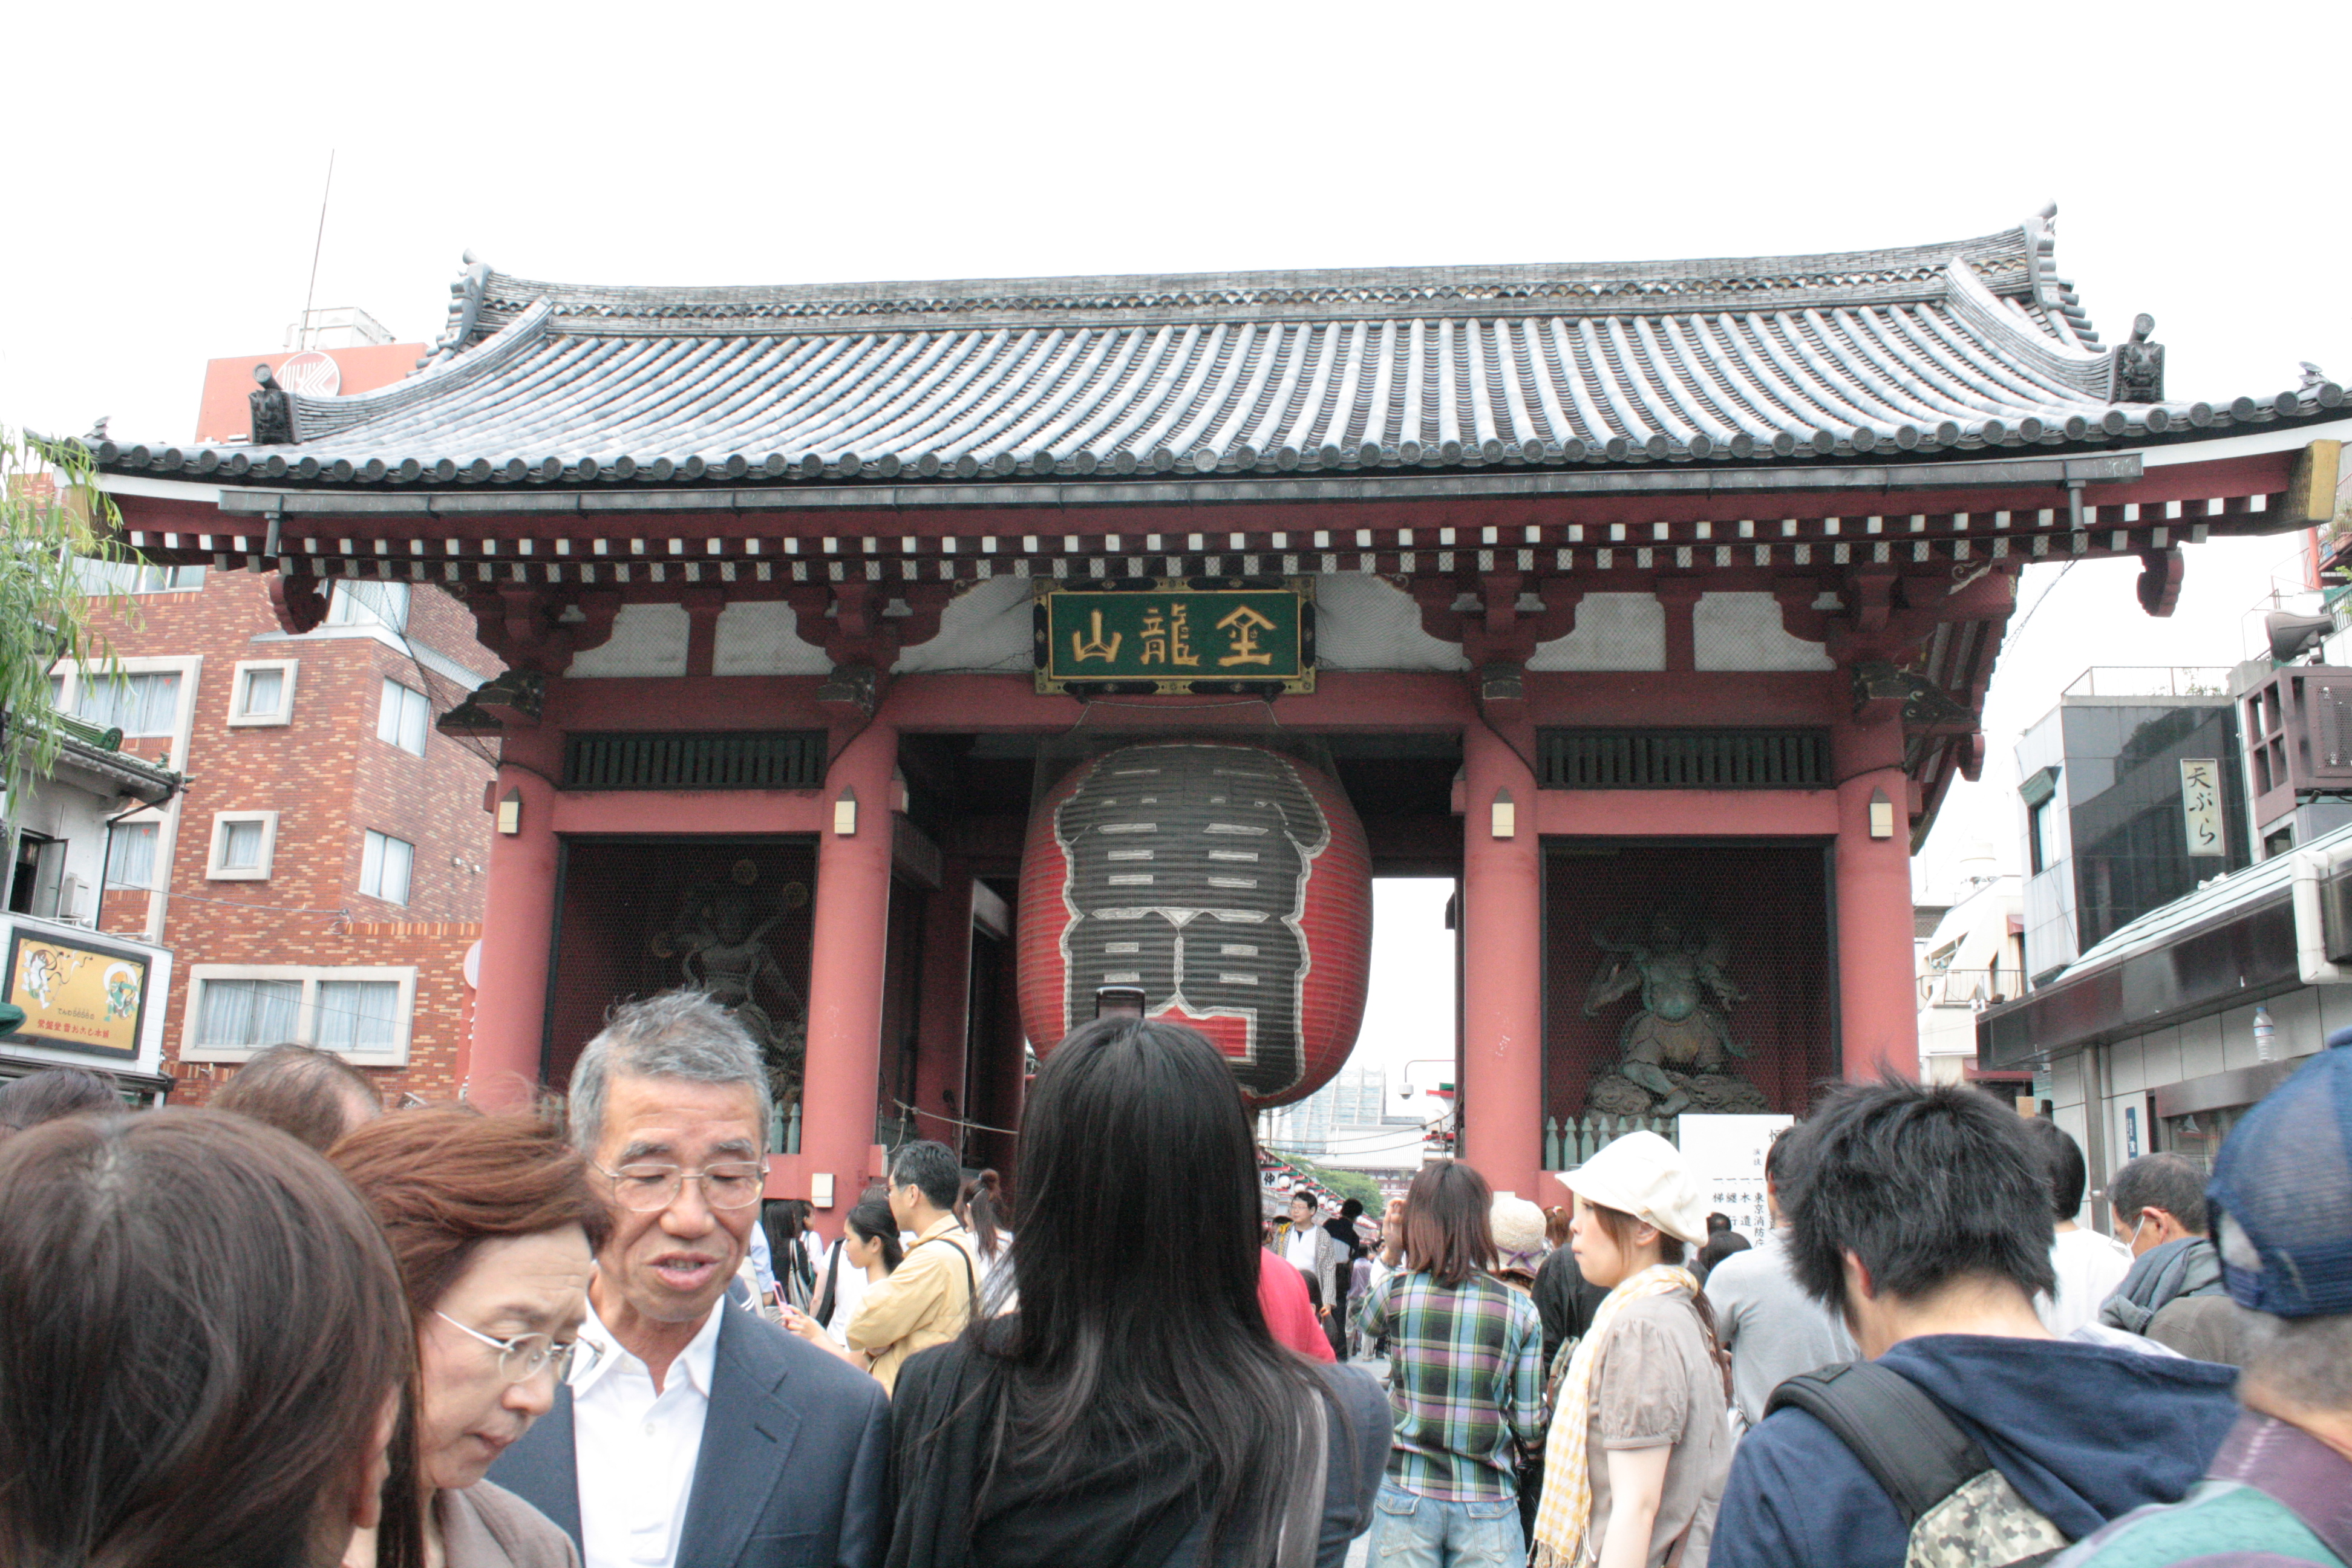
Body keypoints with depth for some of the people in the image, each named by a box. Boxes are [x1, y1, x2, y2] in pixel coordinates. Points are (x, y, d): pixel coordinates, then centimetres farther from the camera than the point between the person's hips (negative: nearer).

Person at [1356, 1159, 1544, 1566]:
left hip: (1406, 1499, 0)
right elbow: (1530, 1429, -3)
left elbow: (1363, 1322, 18)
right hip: (1487, 1504, 0)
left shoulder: (1395, 1291, -8)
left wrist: (1393, 1252, 16)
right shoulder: (1520, 1310, -7)